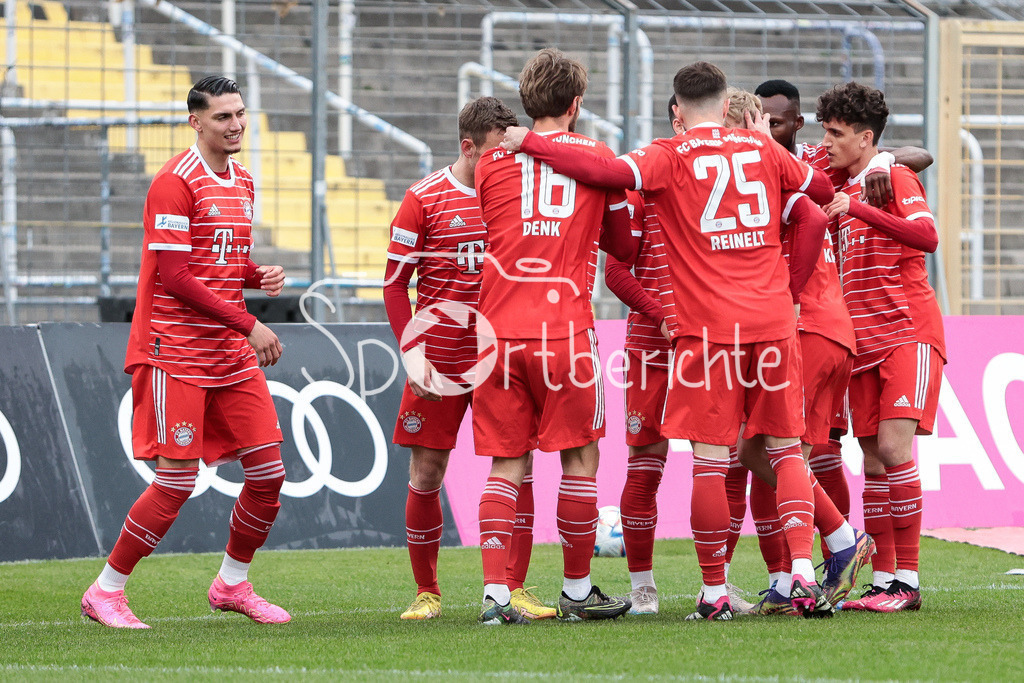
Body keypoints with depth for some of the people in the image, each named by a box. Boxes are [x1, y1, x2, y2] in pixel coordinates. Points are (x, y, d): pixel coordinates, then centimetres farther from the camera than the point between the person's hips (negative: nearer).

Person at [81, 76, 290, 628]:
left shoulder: (242, 182, 14)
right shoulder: (175, 183, -13)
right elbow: (173, 277, -18)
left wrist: (262, 276, 2)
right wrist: (248, 325, -18)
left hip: (233, 355, 8)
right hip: (177, 352, -8)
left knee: (268, 473, 3)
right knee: (177, 482, -8)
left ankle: (231, 584, 21)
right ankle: (106, 592, 5)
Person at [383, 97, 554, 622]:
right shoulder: (424, 199, -3)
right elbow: (395, 283, -1)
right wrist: (413, 355, -10)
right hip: (440, 357, -2)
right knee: (426, 474, 1)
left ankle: (515, 589, 0)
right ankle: (426, 592, 13)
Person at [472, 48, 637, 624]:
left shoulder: (493, 161, 9)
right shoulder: (596, 156, 6)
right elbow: (623, 245, 15)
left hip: (499, 332, 2)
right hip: (565, 327, -2)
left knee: (506, 464, 5)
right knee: (580, 458, 8)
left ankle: (495, 592, -5)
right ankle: (577, 589, 13)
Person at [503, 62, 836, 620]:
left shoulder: (670, 157, -2)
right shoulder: (762, 149, 11)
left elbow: (609, 173, -17)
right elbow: (823, 189, 23)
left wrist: (529, 144, -8)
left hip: (708, 323, -3)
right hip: (772, 318, 4)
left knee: (710, 461, 0)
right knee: (786, 450, 10)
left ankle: (714, 593, 2)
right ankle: (803, 570, -4)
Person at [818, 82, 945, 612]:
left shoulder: (895, 178, -6)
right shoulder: (845, 187, 17)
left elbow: (927, 236, -23)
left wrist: (860, 209, -29)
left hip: (909, 333, -8)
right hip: (864, 342, 8)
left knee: (893, 447, -17)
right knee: (872, 460, 3)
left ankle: (907, 581, -15)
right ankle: (881, 581, 5)